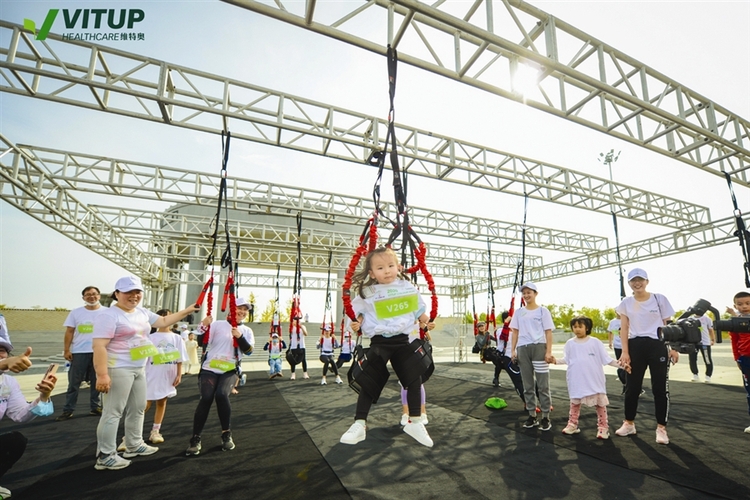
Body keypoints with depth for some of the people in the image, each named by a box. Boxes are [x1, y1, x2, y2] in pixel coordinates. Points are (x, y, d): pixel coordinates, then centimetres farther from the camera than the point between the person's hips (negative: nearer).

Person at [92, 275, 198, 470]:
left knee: (138, 408, 18)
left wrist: (187, 311, 18)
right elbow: (99, 346, -21)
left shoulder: (142, 313, 9)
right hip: (117, 370, -9)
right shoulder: (109, 315, -16)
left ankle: (134, 445, 33)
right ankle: (104, 456, 10)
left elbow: (163, 321, 22)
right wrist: (102, 374, -26)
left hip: (139, 369, 9)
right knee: (113, 412, -2)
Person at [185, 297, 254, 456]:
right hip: (209, 369, 0)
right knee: (206, 398, -19)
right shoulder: (218, 324, 2)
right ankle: (195, 439, 2)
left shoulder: (247, 331, 9)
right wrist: (204, 326, -20)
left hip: (230, 371, 1)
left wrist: (240, 337, -22)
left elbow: (249, 350, -5)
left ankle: (226, 434, -4)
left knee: (221, 395, -24)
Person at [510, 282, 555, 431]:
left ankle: (545, 417, 10)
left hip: (539, 347, -3)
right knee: (528, 385, 9)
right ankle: (532, 416, 18)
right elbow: (515, 332, 11)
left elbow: (548, 332, -1)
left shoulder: (543, 310, 3)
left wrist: (548, 352, -9)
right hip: (522, 349, 4)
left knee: (543, 385, 0)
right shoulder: (519, 312, 11)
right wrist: (513, 350, 3)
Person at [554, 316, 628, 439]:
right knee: (575, 402, 13)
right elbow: (566, 359, 4)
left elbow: (606, 358, -2)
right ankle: (572, 424, 24)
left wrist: (619, 363, -15)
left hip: (594, 379, -2)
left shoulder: (595, 342, -4)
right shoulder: (570, 343, 1)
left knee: (600, 402, 6)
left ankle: (603, 427, 20)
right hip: (577, 380, 2)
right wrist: (556, 361, -11)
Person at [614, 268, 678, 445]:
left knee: (660, 387, 3)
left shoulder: (660, 299, 1)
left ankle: (661, 428, 17)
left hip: (657, 346, -1)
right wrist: (625, 352, -6)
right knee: (632, 387, 9)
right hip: (635, 346, 2)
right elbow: (624, 329, 1)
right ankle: (629, 423, 22)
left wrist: (673, 348, -4)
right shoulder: (626, 303, 4)